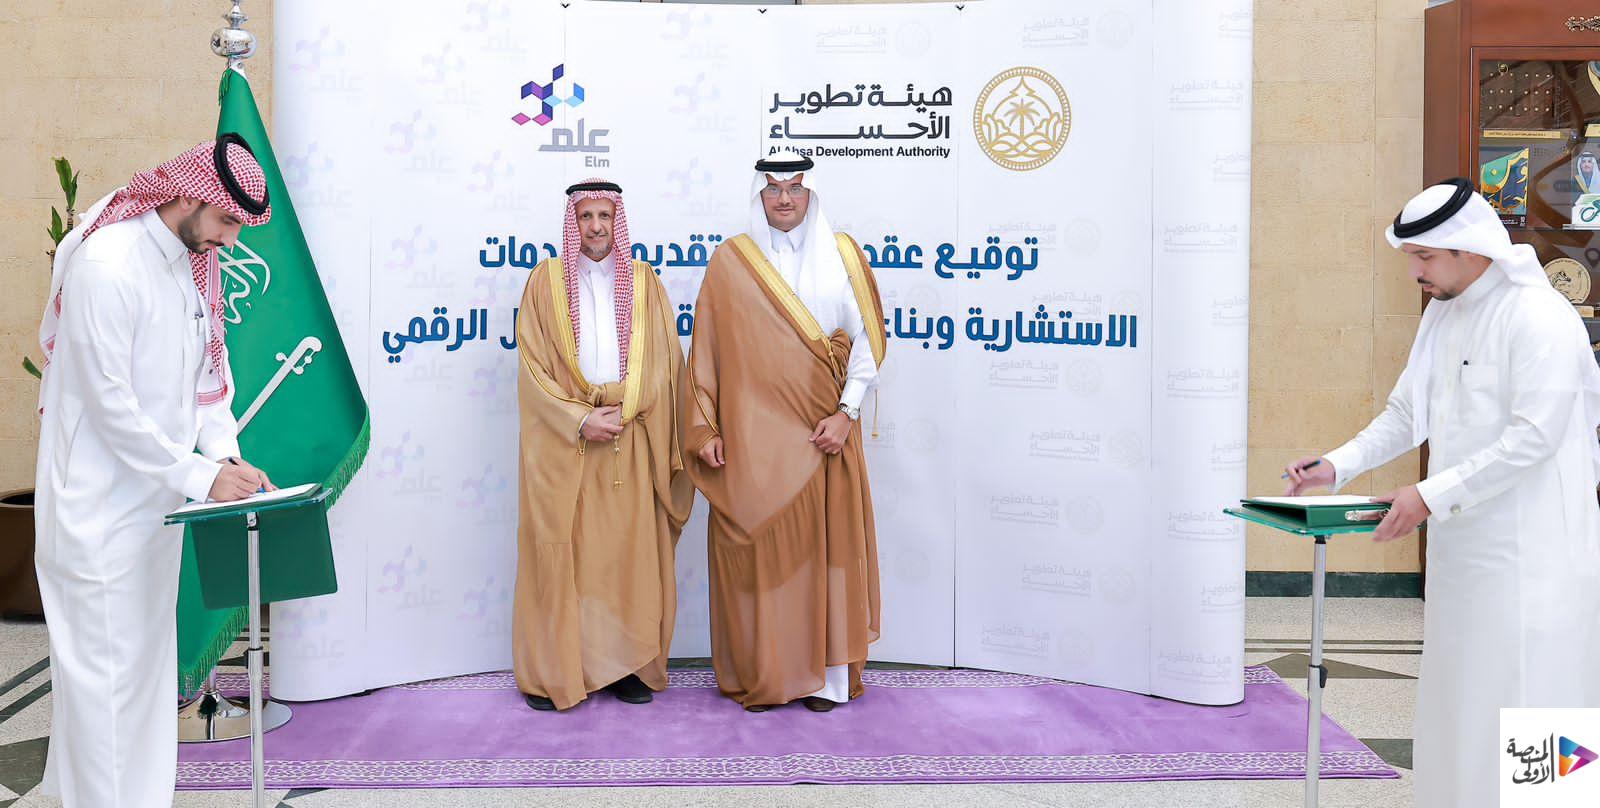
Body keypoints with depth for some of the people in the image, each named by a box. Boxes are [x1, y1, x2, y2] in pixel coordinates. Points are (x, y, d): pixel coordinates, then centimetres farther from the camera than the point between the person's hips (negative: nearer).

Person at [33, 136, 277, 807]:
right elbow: (110, 403, -21)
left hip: (155, 499, 9)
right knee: (107, 668, -1)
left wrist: (226, 454, -2)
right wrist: (199, 476, -19)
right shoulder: (107, 265, -19)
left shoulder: (191, 264, 8)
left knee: (150, 661, 15)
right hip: (102, 509, -8)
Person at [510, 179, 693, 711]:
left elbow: (663, 362, 7)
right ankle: (555, 672, 8)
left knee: (630, 551, 2)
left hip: (631, 441, 2)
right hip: (563, 439, -1)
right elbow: (533, 365, 0)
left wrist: (620, 413, -6)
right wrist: (580, 420, -11)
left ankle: (624, 666, 12)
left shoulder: (642, 281, 10)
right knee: (561, 551, -1)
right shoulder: (546, 279, 5)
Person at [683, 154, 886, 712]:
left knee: (825, 545, 3)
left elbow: (868, 338, 3)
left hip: (822, 433, 1)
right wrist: (703, 429, -4)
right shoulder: (730, 260, 5)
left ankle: (824, 673, 13)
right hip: (751, 431, 0)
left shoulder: (841, 254, 7)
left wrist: (846, 413, -7)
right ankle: (760, 674, 14)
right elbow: (705, 350, 3)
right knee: (756, 547, 2)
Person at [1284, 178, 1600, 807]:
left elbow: (1534, 436, -20)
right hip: (1462, 545, 8)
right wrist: (1336, 467, 3)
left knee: (1521, 700, -6)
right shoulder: (1443, 314, 13)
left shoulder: (1540, 318, -13)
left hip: (1531, 553, -8)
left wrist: (1431, 495, -21)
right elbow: (1406, 414, 16)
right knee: (1457, 702, 12)